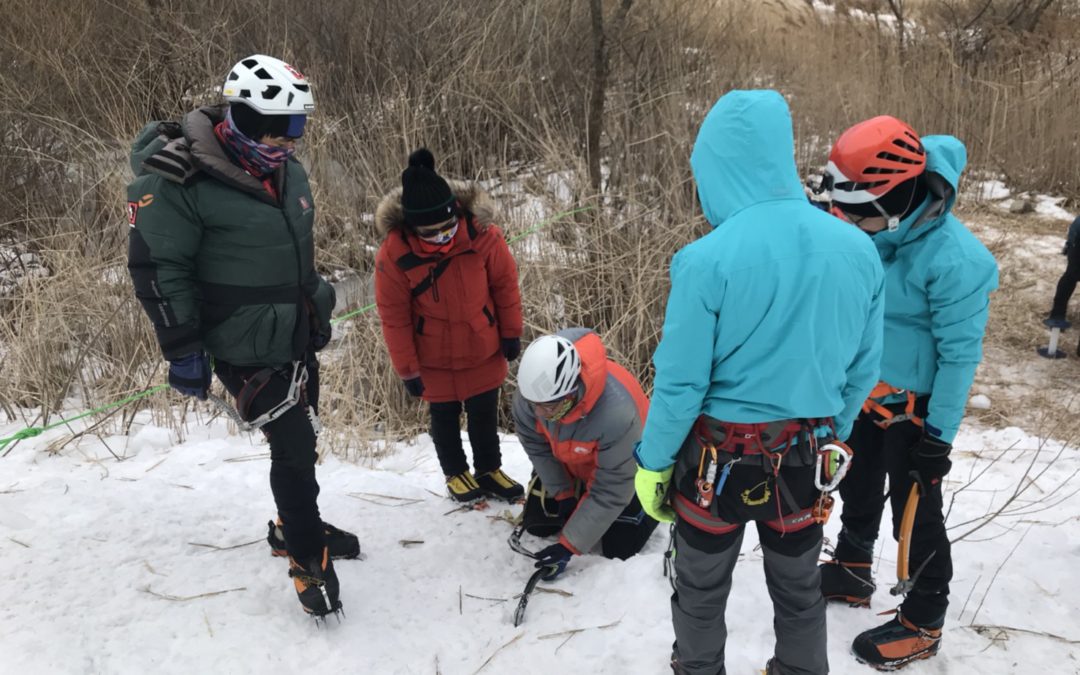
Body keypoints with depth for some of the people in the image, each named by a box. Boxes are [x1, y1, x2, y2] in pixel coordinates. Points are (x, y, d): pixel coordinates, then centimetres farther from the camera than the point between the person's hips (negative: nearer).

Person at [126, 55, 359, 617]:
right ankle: (308, 560, 15)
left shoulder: (286, 170, 6)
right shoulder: (178, 179, -19)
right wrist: (182, 349, -14)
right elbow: (156, 266, -16)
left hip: (299, 338, 8)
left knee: (301, 439, 18)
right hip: (248, 350, -8)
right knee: (294, 446, -4)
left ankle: (294, 528, 40)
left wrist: (318, 311, 23)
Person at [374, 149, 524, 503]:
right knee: (445, 418, 17)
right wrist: (407, 369, -9)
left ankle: (489, 470, 40)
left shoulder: (483, 233, -22)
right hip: (433, 359, -1)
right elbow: (394, 317, -15)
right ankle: (455, 473, 41)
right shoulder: (394, 252, -25)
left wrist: (512, 333, 2)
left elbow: (505, 284, -6)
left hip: (484, 350, 1)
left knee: (485, 414, 17)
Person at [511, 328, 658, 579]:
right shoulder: (532, 390, -33)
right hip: (569, 463, 5)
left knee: (619, 549, -4)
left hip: (625, 469, -4)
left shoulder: (616, 413, -47)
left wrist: (569, 545, -28)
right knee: (536, 523, 6)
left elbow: (610, 492, -33)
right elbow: (535, 443, -9)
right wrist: (563, 493, -5)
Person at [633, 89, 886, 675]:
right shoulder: (858, 250, -8)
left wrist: (653, 462, -2)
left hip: (717, 460, -4)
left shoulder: (707, 259, -23)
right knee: (799, 591, 25)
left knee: (700, 594, 21)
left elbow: (679, 381, -17)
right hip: (803, 461, 4)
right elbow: (864, 369, 2)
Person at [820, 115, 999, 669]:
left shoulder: (954, 259, -27)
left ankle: (923, 623, 27)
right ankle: (851, 572, 47)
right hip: (863, 391, 7)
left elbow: (960, 353, -21)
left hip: (914, 407, -7)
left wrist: (940, 435, -17)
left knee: (916, 513, 7)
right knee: (858, 488, 24)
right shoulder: (873, 232, -7)